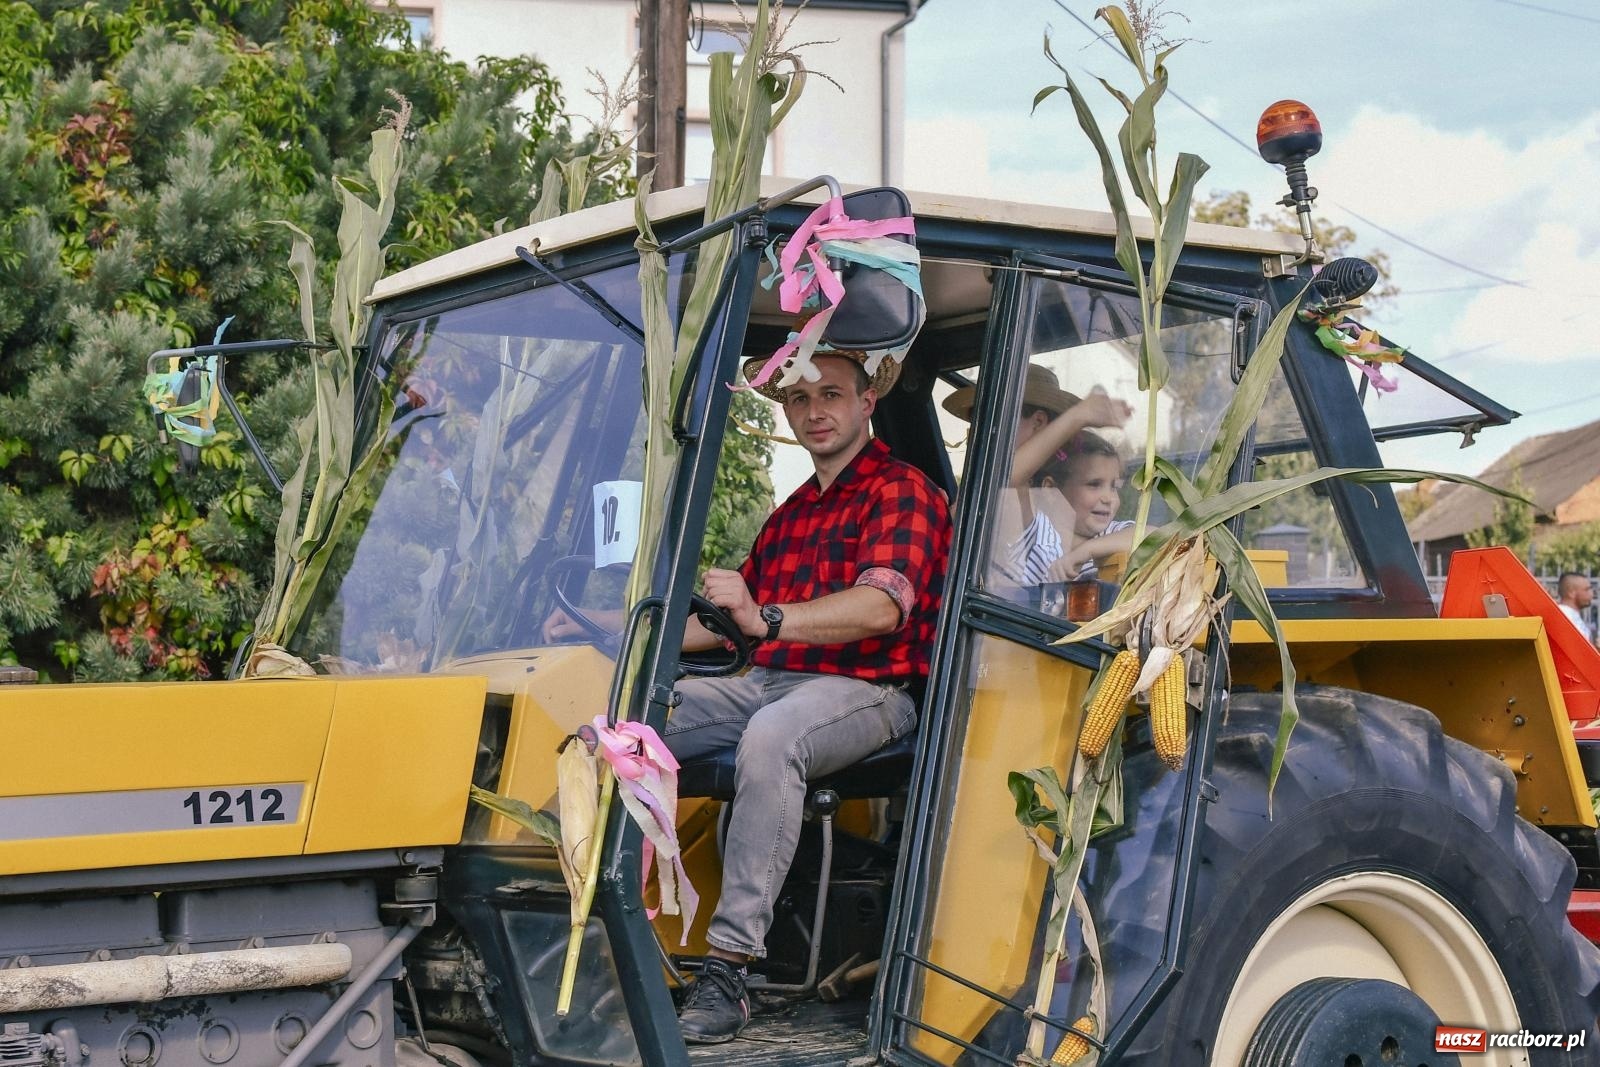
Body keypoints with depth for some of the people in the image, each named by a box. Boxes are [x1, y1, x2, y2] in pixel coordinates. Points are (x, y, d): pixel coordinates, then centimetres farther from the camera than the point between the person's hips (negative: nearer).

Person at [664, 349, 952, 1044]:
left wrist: (765, 619, -32)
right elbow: (730, 621, 26)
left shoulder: (903, 491, -1)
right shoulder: (791, 512, 25)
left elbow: (879, 608, -18)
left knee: (771, 736, -39)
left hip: (864, 692, -7)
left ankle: (729, 969, -38)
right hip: (764, 683, 7)